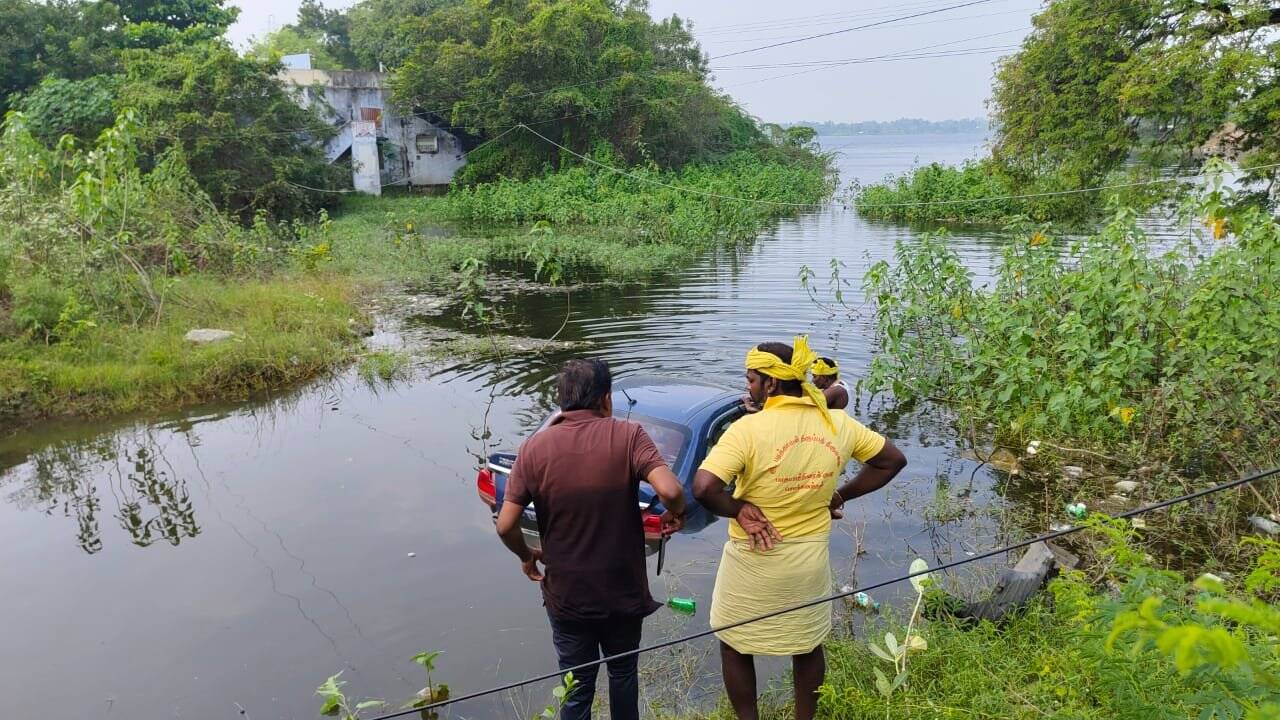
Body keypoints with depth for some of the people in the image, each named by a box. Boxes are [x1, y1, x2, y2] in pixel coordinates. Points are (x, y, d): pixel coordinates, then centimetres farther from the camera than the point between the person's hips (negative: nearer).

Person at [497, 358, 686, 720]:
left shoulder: (535, 447, -9)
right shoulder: (628, 436, -13)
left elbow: (506, 525, -11)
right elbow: (670, 491, -28)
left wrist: (527, 556, 8)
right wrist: (675, 514, -5)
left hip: (566, 595, 0)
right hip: (623, 591, 0)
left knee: (577, 687, 18)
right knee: (623, 672, 26)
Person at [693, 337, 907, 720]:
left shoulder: (749, 428, -23)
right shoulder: (838, 424, -7)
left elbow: (704, 488, -33)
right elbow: (893, 460, 7)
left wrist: (738, 510, -15)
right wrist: (841, 495, 7)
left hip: (752, 563, -4)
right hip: (811, 560, 5)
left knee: (734, 646, 19)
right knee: (808, 646, 25)